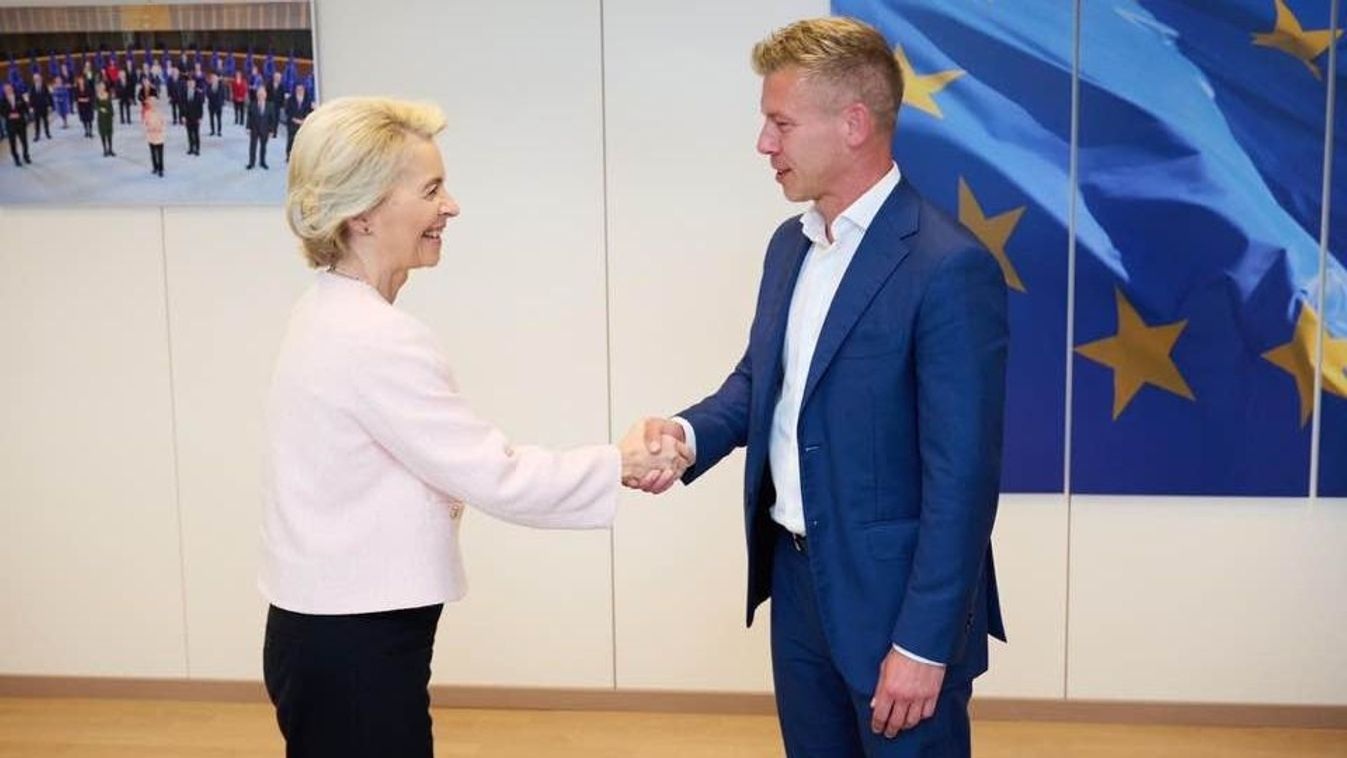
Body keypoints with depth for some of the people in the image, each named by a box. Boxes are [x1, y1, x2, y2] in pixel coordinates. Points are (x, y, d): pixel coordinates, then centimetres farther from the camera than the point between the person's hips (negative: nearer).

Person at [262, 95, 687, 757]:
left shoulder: (331, 316, 7)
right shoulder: (373, 338, -22)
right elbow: (495, 477, -18)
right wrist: (621, 464, -7)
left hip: (334, 632, 9)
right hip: (354, 648, -9)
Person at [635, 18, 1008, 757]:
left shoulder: (949, 267, -20)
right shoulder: (790, 243, 7)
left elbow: (962, 478, -21)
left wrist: (924, 642, -20)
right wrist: (690, 432, -7)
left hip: (895, 595, -7)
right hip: (796, 574, 8)